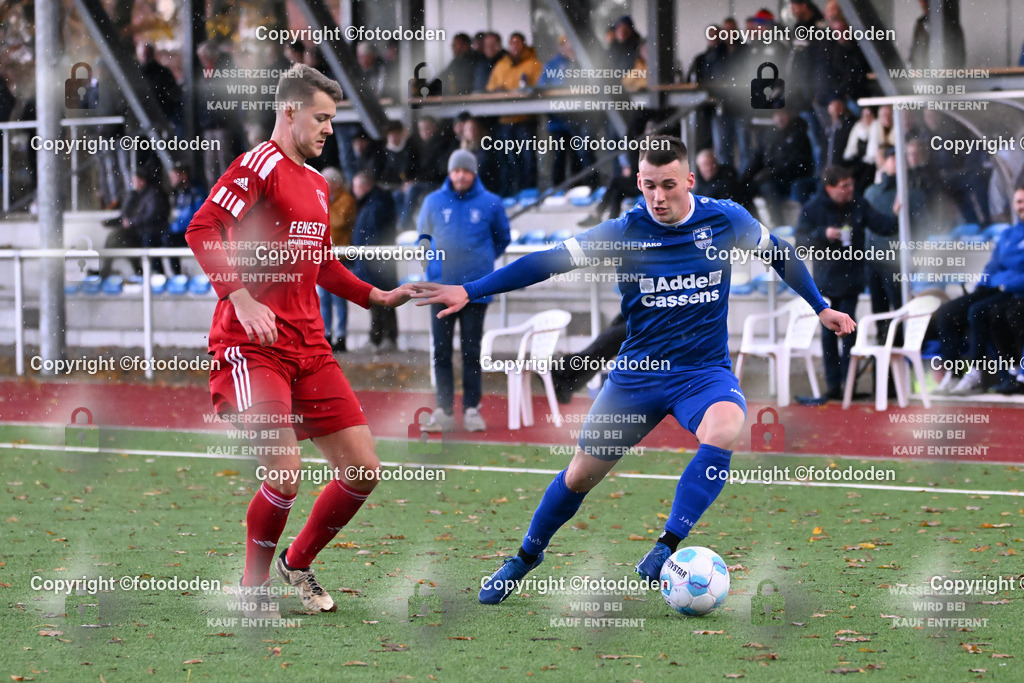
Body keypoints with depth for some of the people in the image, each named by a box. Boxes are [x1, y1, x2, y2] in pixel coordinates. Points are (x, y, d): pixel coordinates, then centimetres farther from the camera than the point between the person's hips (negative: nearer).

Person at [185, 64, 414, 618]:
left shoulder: (317, 185, 20)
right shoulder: (259, 166, -7)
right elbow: (202, 231, -18)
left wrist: (379, 297, 27)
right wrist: (241, 298, -27)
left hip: (310, 349, 8)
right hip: (252, 345, -8)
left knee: (363, 471, 2)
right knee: (285, 474, -18)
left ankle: (298, 563, 24)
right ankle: (253, 589, 5)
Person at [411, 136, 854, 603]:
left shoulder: (726, 220, -6)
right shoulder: (623, 233, -10)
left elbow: (779, 254, 13)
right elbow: (547, 262, -9)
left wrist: (820, 307, 20)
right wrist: (469, 291, -15)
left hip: (704, 371, -1)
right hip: (637, 372, 1)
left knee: (725, 428, -35)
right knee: (582, 474, 6)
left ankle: (666, 548, -30)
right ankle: (526, 557, 32)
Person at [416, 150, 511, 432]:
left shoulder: (490, 203, 2)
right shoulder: (433, 202, 5)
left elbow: (502, 238, 15)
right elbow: (423, 234, 18)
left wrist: (482, 262, 11)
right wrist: (435, 261, 10)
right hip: (441, 288, 1)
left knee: (472, 352, 2)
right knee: (441, 352, 1)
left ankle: (472, 409, 6)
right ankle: (444, 411, 5)